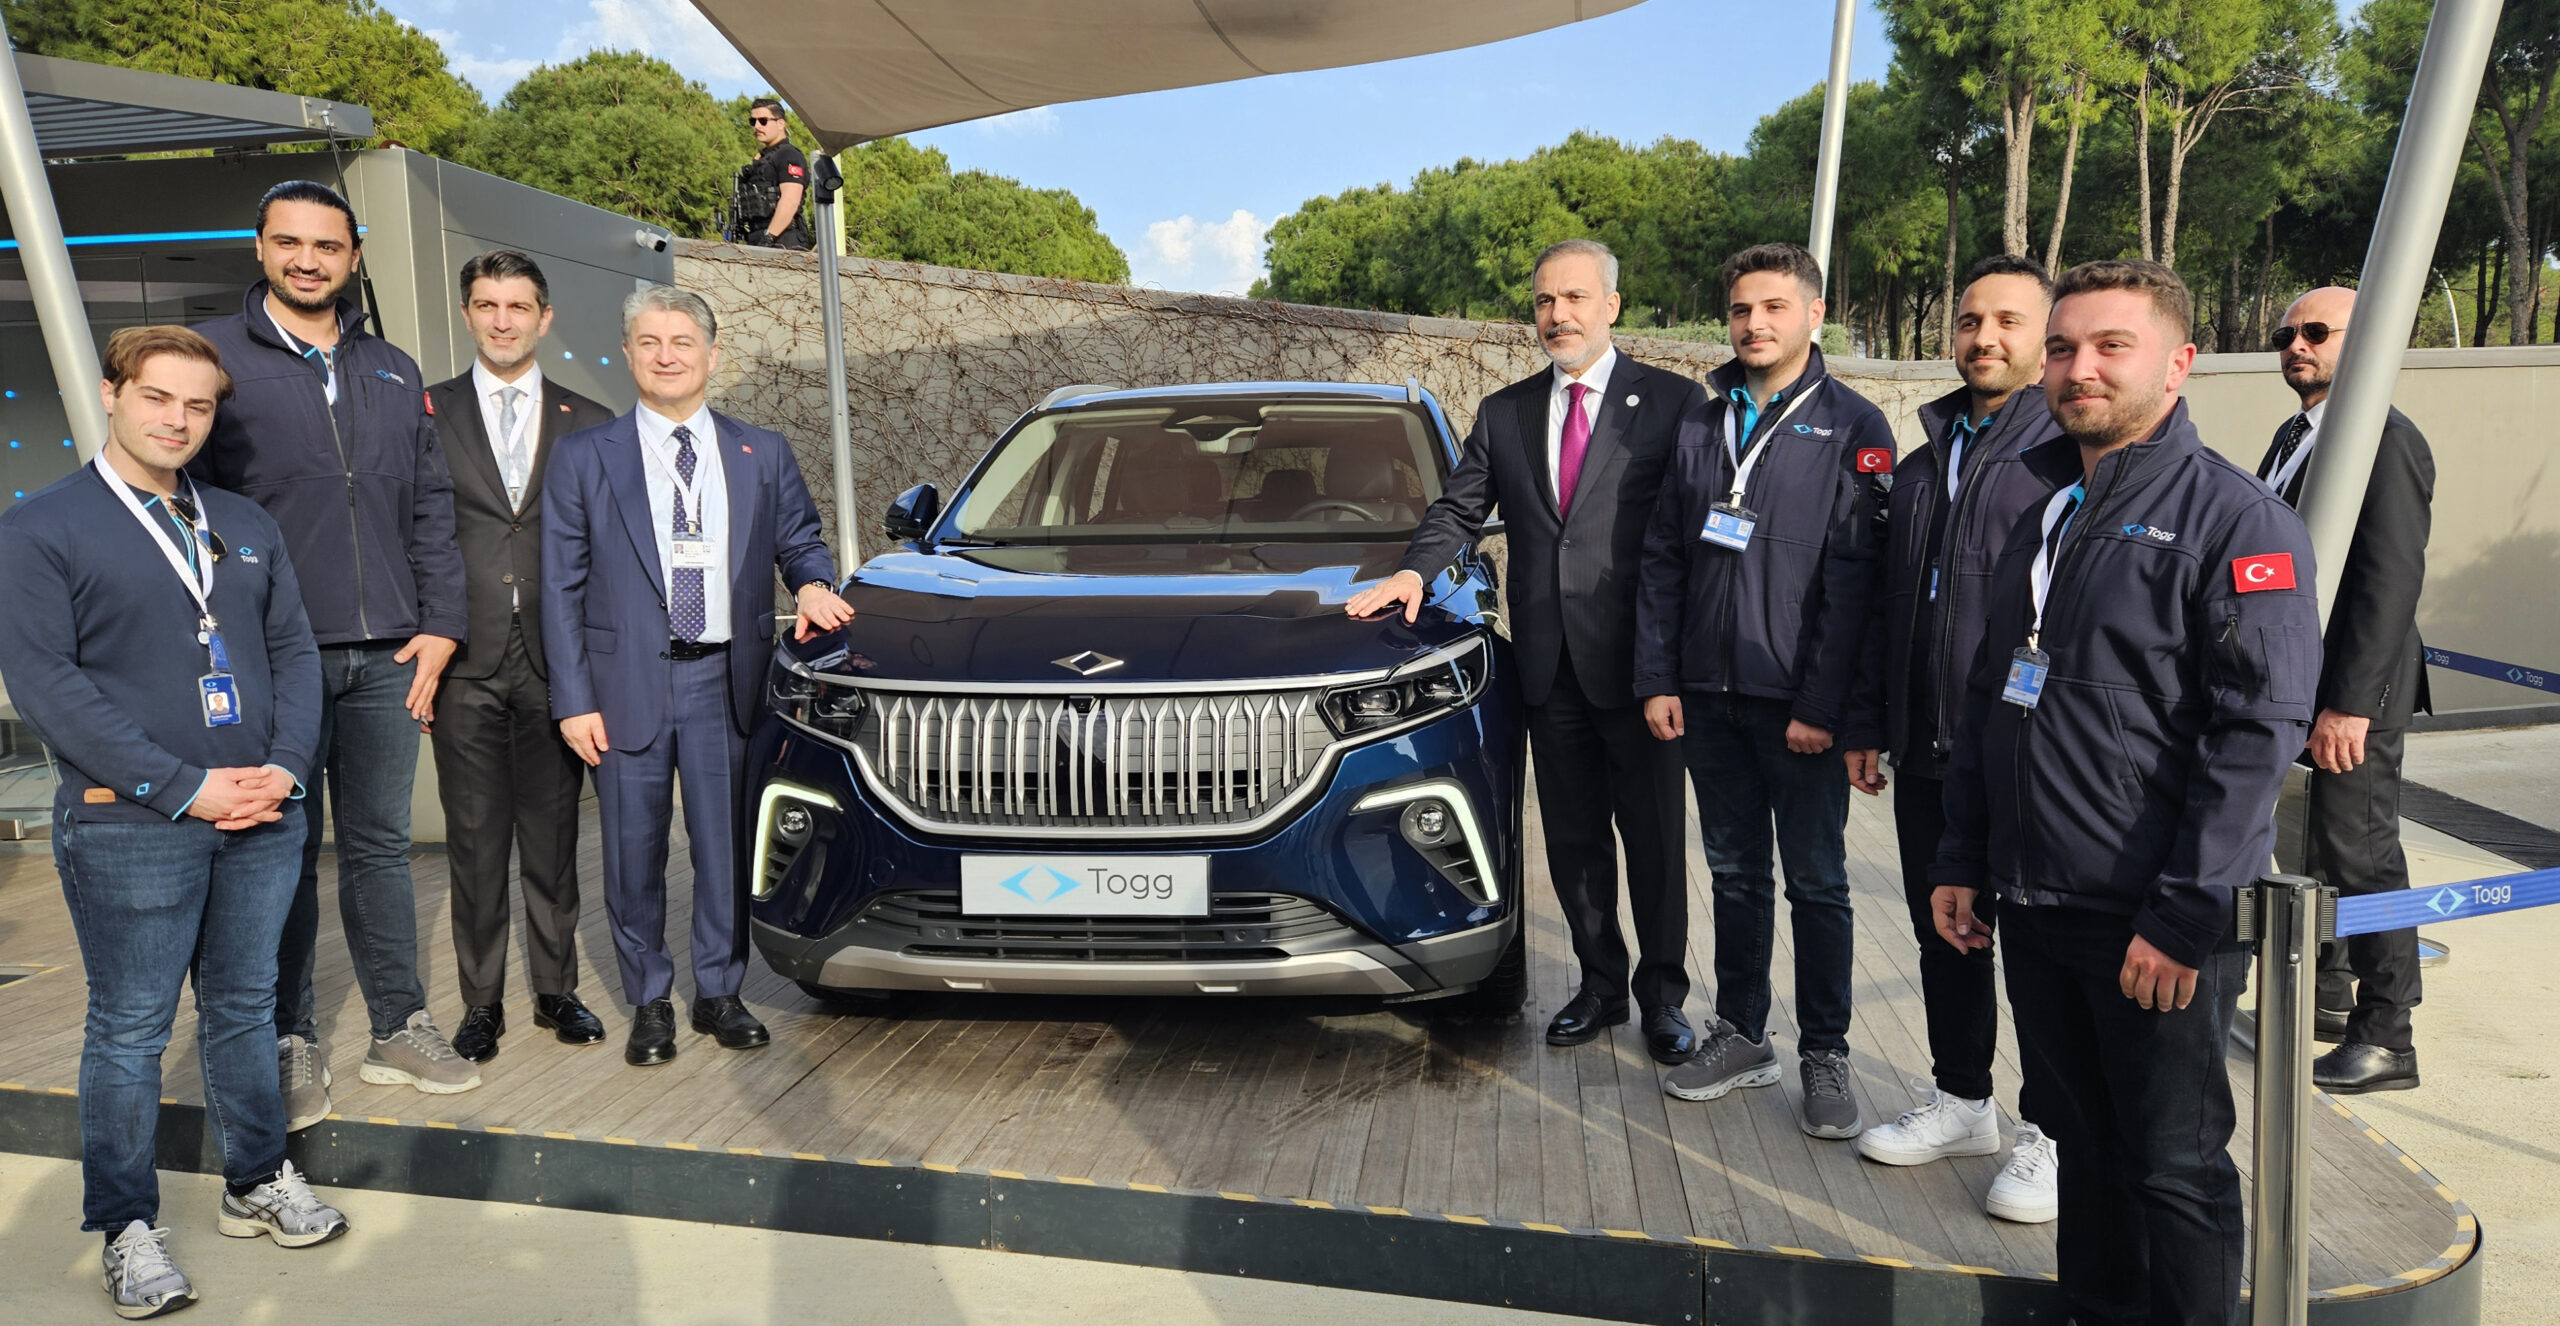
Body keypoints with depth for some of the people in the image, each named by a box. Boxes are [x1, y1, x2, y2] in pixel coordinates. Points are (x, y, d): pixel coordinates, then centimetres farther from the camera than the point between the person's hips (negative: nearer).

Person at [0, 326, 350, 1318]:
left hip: (262, 817, 5)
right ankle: (127, 1230, 20)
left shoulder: (244, 526, 12)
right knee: (130, 1028, 6)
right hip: (130, 827, -4)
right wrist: (183, 786, -16)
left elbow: (294, 650, 10)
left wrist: (284, 765, -6)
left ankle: (256, 1182, 30)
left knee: (245, 1005, 15)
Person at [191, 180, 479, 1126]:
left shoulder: (394, 372, 14)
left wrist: (439, 625, 4)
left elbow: (429, 507, 13)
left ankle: (400, 1029, 20)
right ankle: (292, 1045, 17)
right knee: (284, 852, 5)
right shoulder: (214, 357, 1)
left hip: (385, 657, 4)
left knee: (381, 844, 11)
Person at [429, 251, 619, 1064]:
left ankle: (557, 991, 22)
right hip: (466, 664, -1)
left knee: (554, 837, 9)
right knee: (475, 839, 6)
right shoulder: (427, 415, 6)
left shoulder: (589, 426, 9)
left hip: (556, 664, 1)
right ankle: (481, 1003, 17)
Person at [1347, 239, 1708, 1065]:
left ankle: (1663, 996, 21)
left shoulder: (1671, 402, -1)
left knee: (1654, 840, 6)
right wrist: (1415, 571, -6)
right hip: (1549, 664, 4)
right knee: (1573, 840, 13)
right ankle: (1600, 986, 28)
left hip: (1636, 659, -4)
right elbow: (1458, 509, 14)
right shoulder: (1503, 413, 12)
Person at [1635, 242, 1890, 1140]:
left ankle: (1825, 1056, 17)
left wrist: (1823, 703, -16)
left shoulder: (1851, 427, -3)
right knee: (1735, 873, 14)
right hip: (1707, 694, 5)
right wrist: (1657, 679, 3)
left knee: (1816, 881, 5)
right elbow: (1661, 560, 10)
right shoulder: (1699, 426, 12)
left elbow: (1852, 578, -10)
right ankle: (1741, 1036, 26)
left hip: (1797, 701, -4)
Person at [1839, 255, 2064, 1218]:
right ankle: (1961, 1101, 32)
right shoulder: (1924, 460, 15)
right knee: (1943, 932, 16)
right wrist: (1867, 723, 16)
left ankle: (2050, 1131, 20)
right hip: (1923, 748, 7)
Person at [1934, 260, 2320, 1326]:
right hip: (2034, 909, 6)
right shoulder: (2043, 512, 13)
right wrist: (1962, 860, 13)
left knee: (2175, 1168, 6)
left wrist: (2185, 916, -19)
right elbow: (1987, 697, 17)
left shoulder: (2234, 517, -10)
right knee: (2085, 1145, 18)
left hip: (2158, 928, -6)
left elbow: (2260, 731, -16)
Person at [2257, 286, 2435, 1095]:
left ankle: (2386, 1038, 11)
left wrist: (2349, 703, -24)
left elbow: (2391, 580, -22)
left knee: (2363, 855, -1)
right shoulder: (2292, 436, 13)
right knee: (2314, 846, 19)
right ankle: (2329, 993, 35)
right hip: (2295, 689, 9)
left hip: (2352, 696, -9)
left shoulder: (2387, 442, -15)